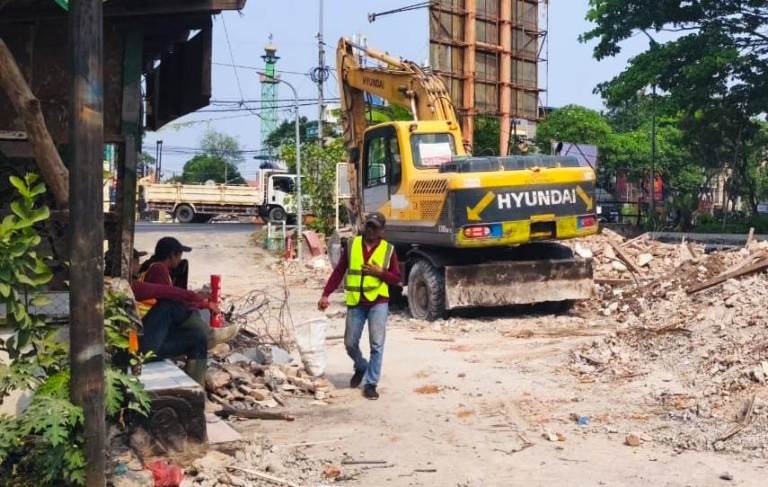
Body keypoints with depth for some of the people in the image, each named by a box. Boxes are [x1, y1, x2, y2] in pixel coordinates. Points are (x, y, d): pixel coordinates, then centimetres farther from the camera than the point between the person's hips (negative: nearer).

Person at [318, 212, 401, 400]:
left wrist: (380, 272, -13)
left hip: (378, 302, -2)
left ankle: (371, 383, 4)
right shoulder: (352, 245, 5)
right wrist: (326, 294, -1)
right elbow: (338, 272, 6)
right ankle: (361, 368, 36)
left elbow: (396, 279, 5)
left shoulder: (388, 249, 2)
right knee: (350, 343, 7)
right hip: (355, 302, 2)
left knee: (376, 344, -5)